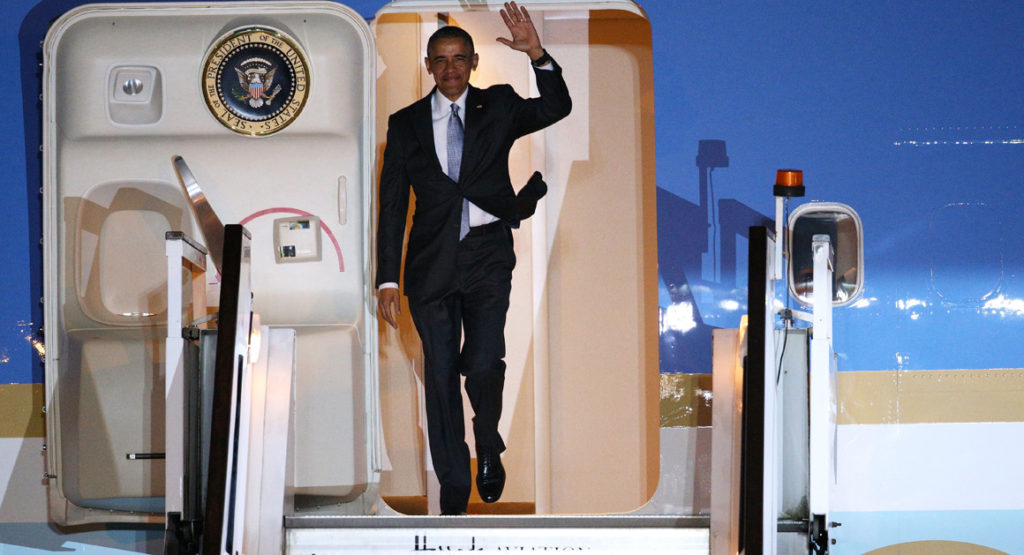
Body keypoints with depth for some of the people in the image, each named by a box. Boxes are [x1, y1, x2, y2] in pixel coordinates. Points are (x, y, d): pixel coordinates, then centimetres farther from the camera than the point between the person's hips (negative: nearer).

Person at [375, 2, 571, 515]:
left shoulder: (498, 107, 8)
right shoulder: (405, 123, 9)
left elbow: (556, 108, -9)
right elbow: (392, 206, 8)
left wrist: (537, 55, -24)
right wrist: (387, 279, 2)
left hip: (487, 260, -1)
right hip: (431, 262, 1)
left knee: (484, 365, -17)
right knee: (440, 378, 3)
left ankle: (489, 446, 14)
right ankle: (453, 494, 14)